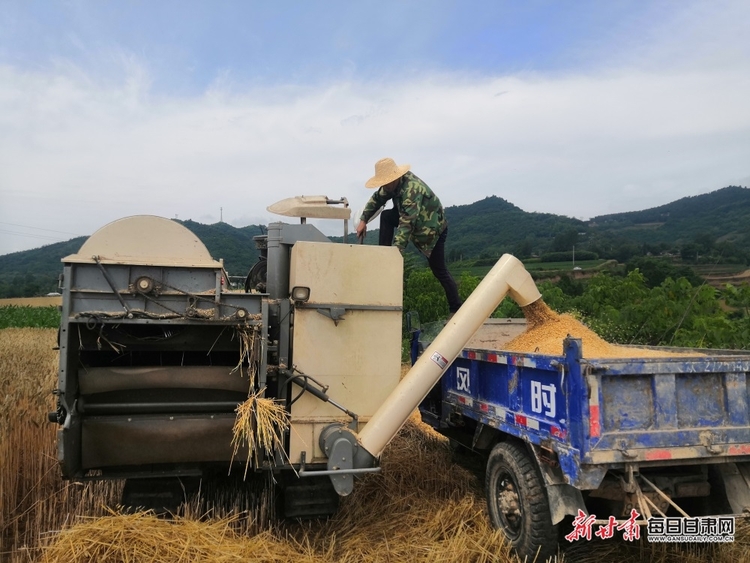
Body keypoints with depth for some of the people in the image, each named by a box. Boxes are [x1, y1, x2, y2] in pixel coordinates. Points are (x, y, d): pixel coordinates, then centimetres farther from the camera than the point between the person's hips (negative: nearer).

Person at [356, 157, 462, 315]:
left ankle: (456, 309, 6)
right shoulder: (394, 182, -10)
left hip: (433, 227, -8)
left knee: (439, 271, -4)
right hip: (415, 221, 8)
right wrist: (363, 220, -3)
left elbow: (407, 223, -43)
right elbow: (376, 198, 5)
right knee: (386, 216, -8)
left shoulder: (412, 189, -35)